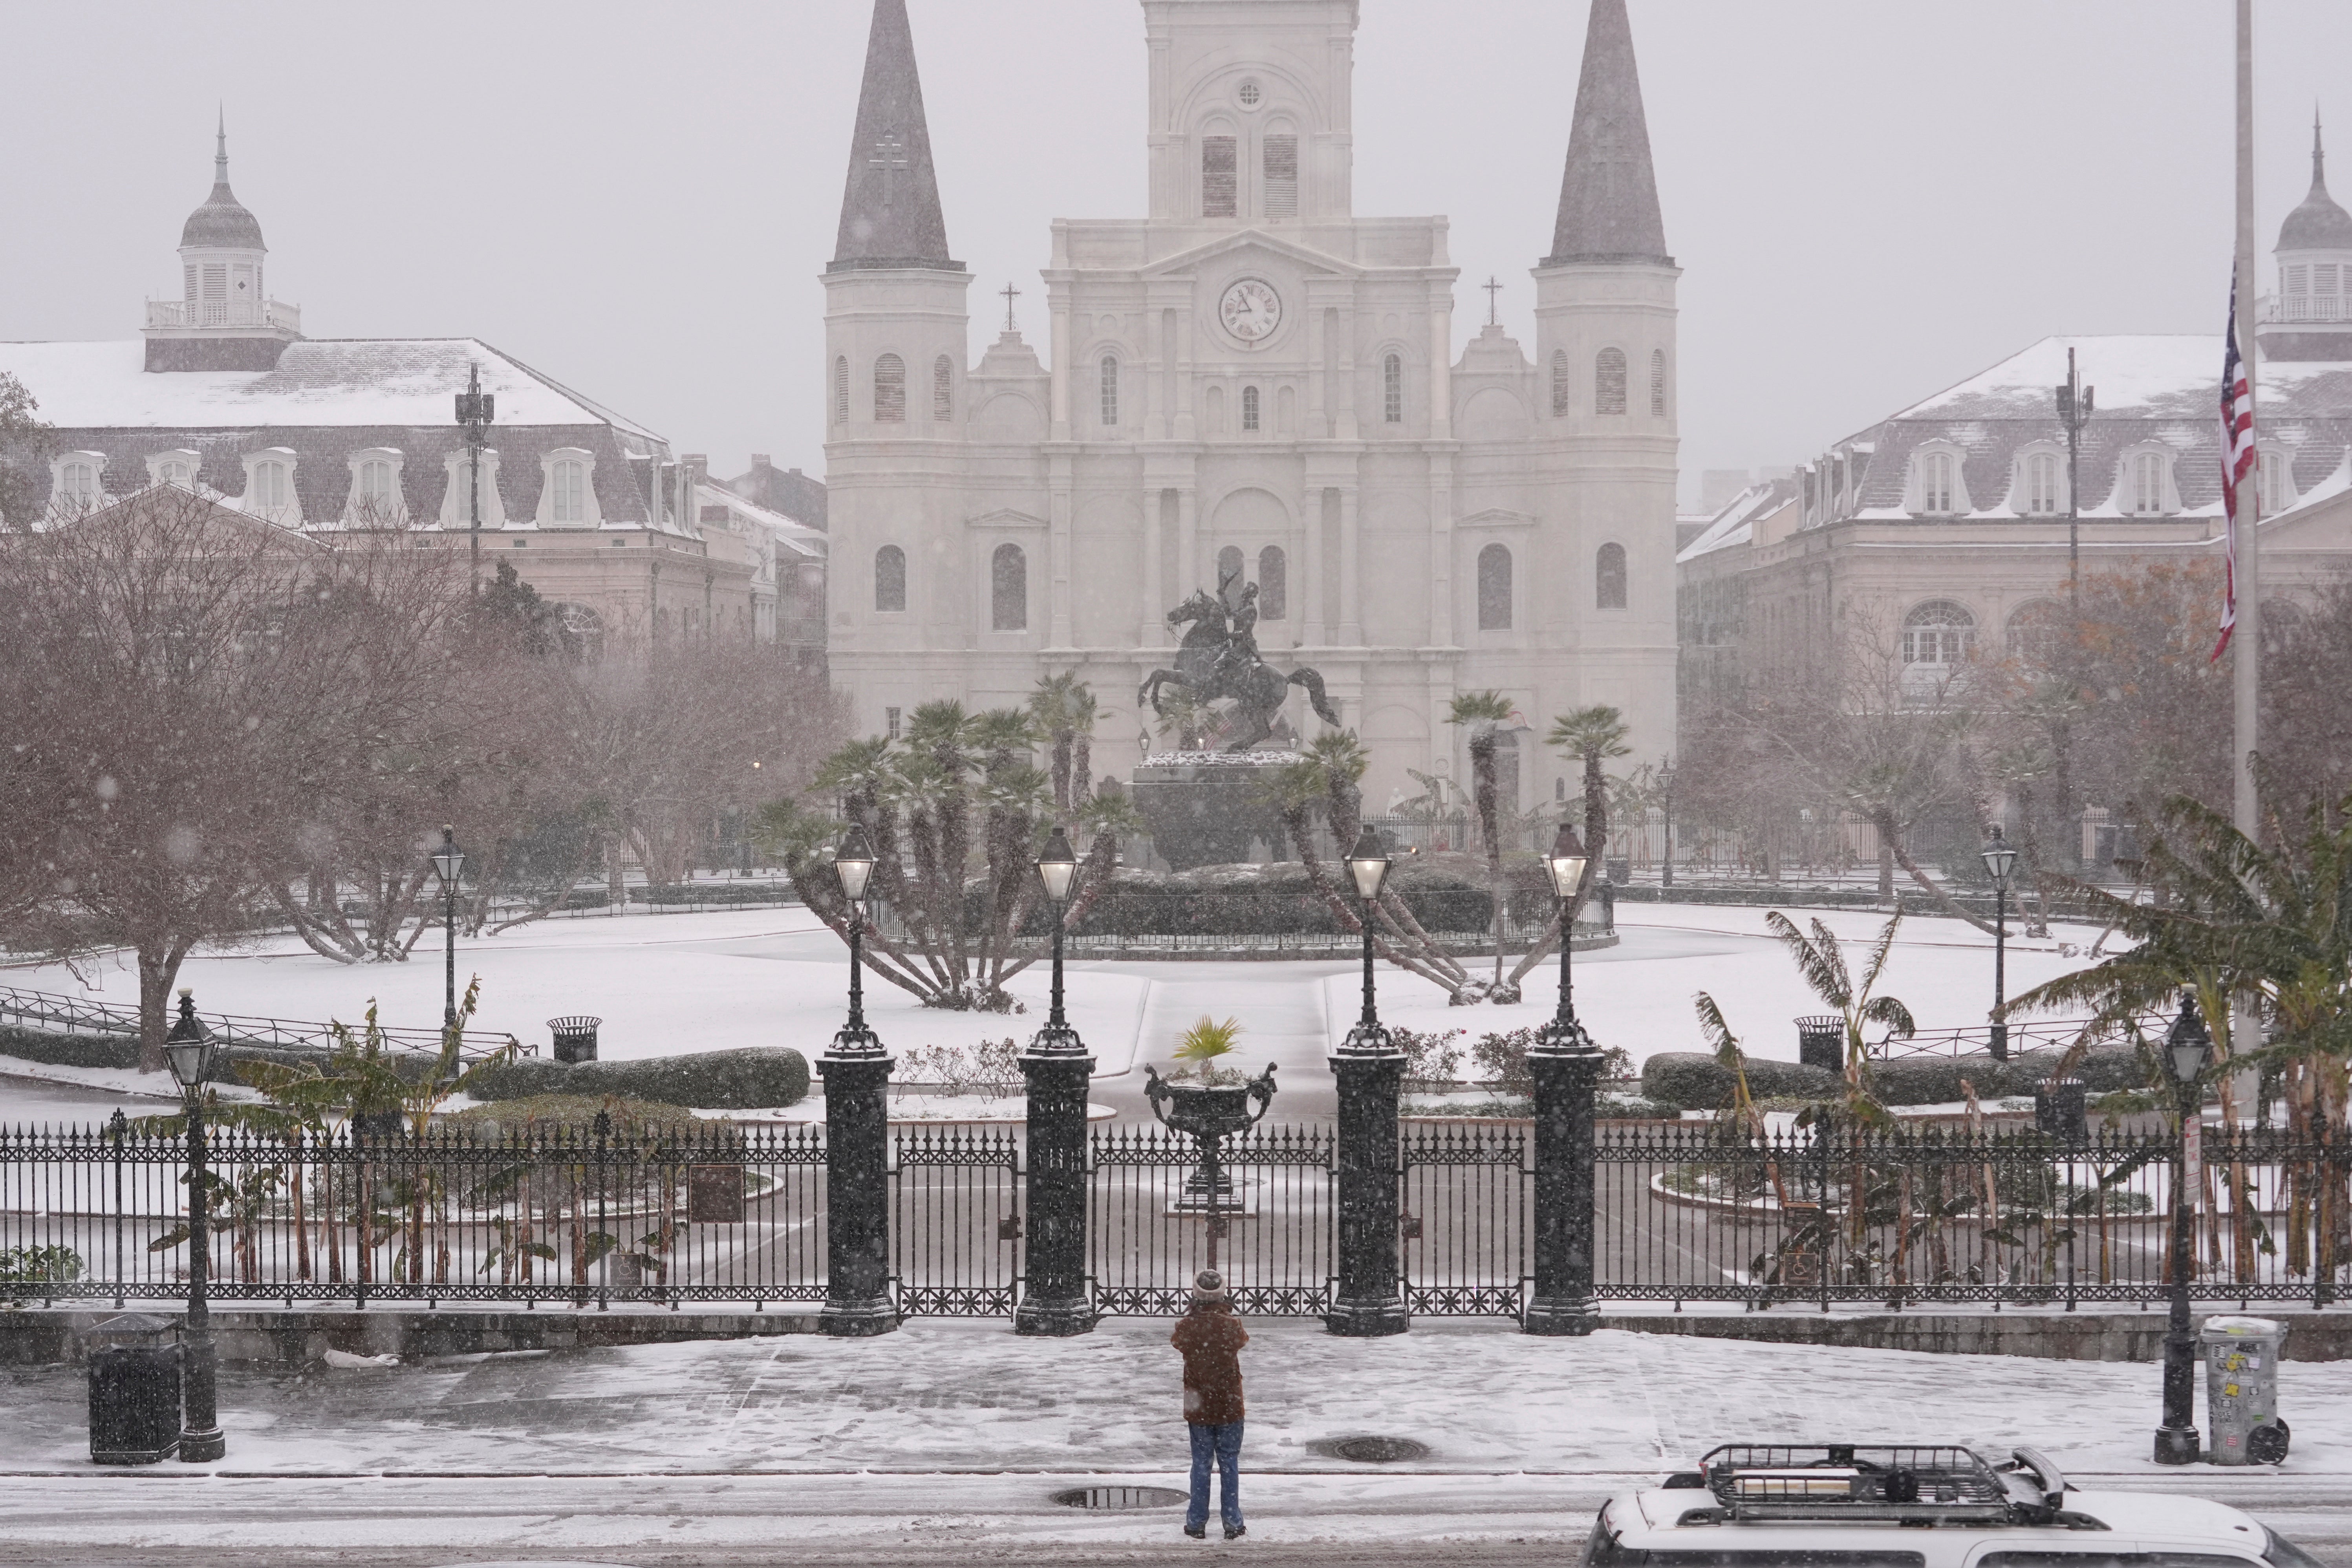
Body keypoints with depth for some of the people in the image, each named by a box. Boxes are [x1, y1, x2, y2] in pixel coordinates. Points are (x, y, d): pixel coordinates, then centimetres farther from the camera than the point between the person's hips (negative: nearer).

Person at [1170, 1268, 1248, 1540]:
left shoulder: (1185, 1327, -12)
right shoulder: (1231, 1325, -12)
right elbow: (1243, 1340, 11)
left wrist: (1193, 1313, 14)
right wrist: (1227, 1312, 19)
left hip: (1198, 1407, 0)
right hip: (1229, 1405, 0)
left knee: (1200, 1464, 9)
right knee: (1229, 1463, 8)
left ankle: (1197, 1523, 11)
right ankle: (1232, 1523, 8)